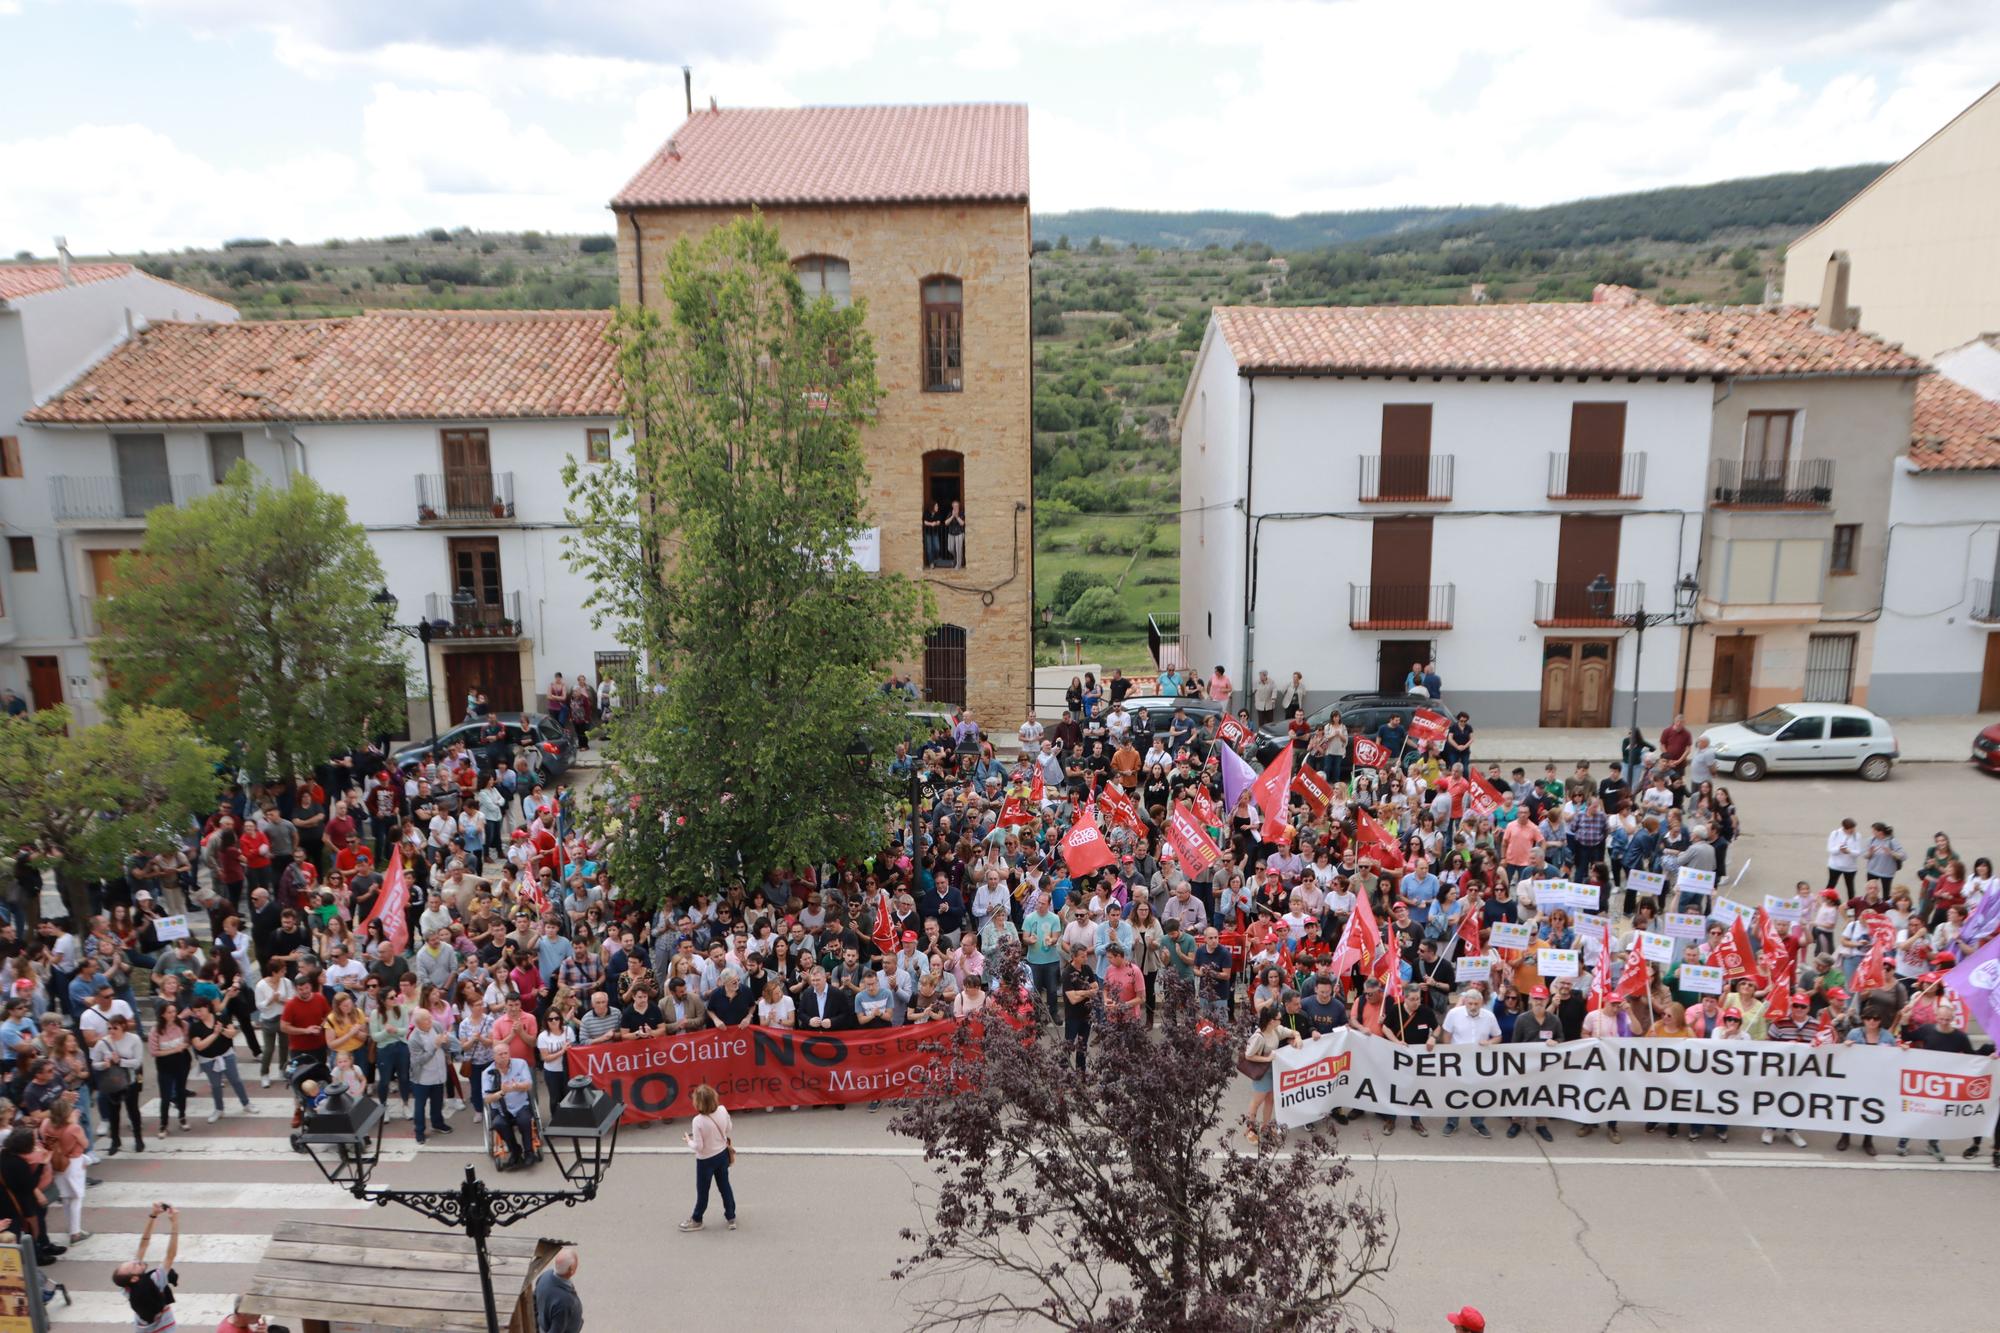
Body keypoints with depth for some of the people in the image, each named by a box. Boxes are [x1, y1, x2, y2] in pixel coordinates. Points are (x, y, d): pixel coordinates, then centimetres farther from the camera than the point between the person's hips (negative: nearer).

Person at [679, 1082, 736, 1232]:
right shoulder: (722, 1110, -18)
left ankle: (696, 1220, 39)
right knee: (725, 1186, 23)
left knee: (702, 1191, 18)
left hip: (706, 1160, -4)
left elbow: (698, 1147, -24)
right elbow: (728, 1129, 0)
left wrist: (688, 1141, -5)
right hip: (723, 1154, 5)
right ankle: (731, 1217, 37)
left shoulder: (698, 1121, -32)